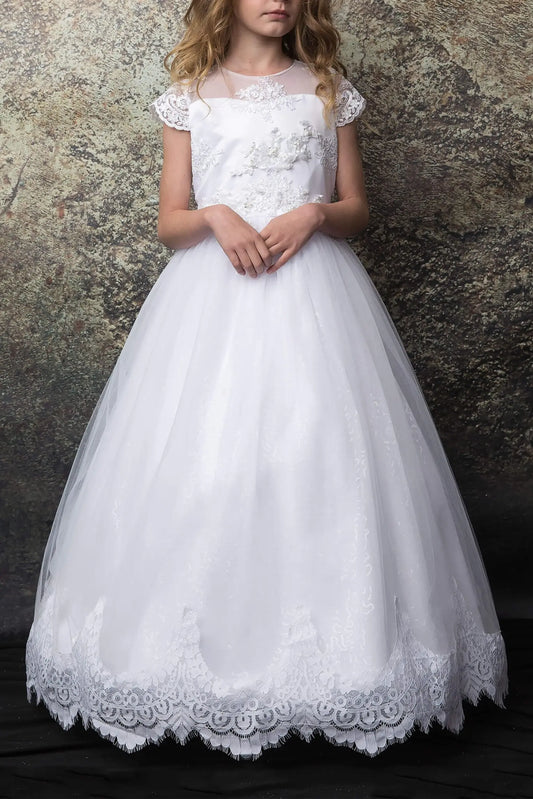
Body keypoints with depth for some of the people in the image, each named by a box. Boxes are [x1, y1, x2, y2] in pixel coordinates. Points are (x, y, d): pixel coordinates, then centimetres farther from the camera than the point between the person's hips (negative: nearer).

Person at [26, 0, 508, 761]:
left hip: (312, 295, 1)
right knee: (202, 465, -3)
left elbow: (358, 209, 12)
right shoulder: (191, 95, 9)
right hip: (213, 296, 0)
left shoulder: (328, 90, 11)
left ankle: (324, 656, 12)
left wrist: (314, 214, -9)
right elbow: (169, 224, 7)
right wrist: (215, 217, -14)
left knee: (319, 462, -3)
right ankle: (209, 640, 12)